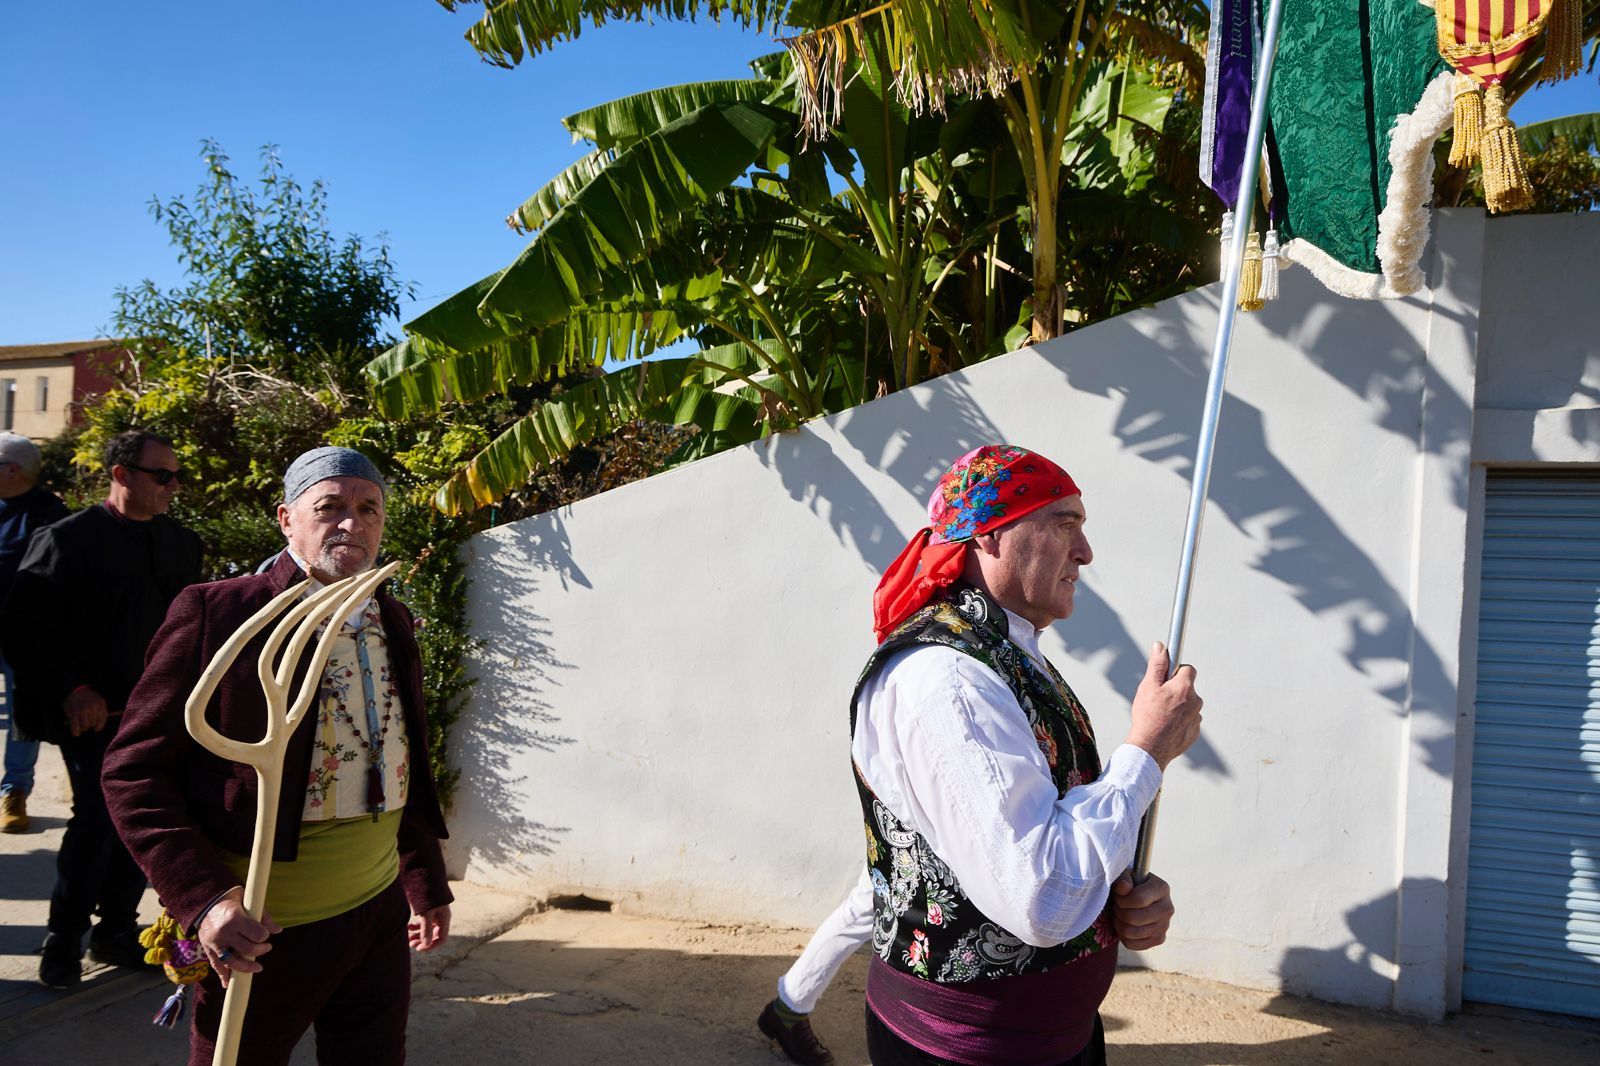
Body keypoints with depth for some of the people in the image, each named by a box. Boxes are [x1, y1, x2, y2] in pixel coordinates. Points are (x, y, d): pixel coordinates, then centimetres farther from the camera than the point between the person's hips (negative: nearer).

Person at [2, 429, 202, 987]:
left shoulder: (182, 543, 8)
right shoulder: (69, 538, -6)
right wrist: (73, 690, -14)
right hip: (94, 710, -4)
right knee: (98, 814, -8)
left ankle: (116, 928, 25)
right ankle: (64, 938, 13)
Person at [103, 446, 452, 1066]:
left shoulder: (393, 622, 6)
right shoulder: (214, 612, -11)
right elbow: (134, 769, -11)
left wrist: (428, 886, 19)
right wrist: (204, 899, -21)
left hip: (381, 918, 5)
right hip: (261, 932, -4)